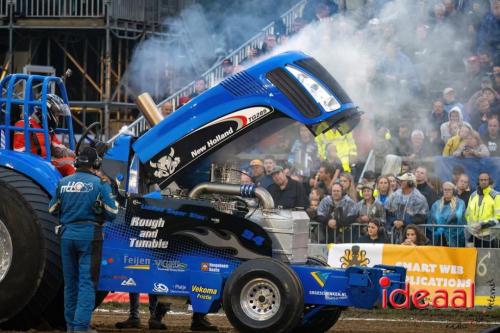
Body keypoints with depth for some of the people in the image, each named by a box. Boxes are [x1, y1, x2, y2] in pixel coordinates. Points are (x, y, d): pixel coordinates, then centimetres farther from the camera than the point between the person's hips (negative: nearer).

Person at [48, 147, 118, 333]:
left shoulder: (63, 183, 5)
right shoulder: (100, 183, -5)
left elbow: (53, 210, 12)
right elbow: (111, 213, -5)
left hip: (67, 234, 4)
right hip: (89, 234, -4)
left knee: (70, 282, 14)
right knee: (87, 282, -4)